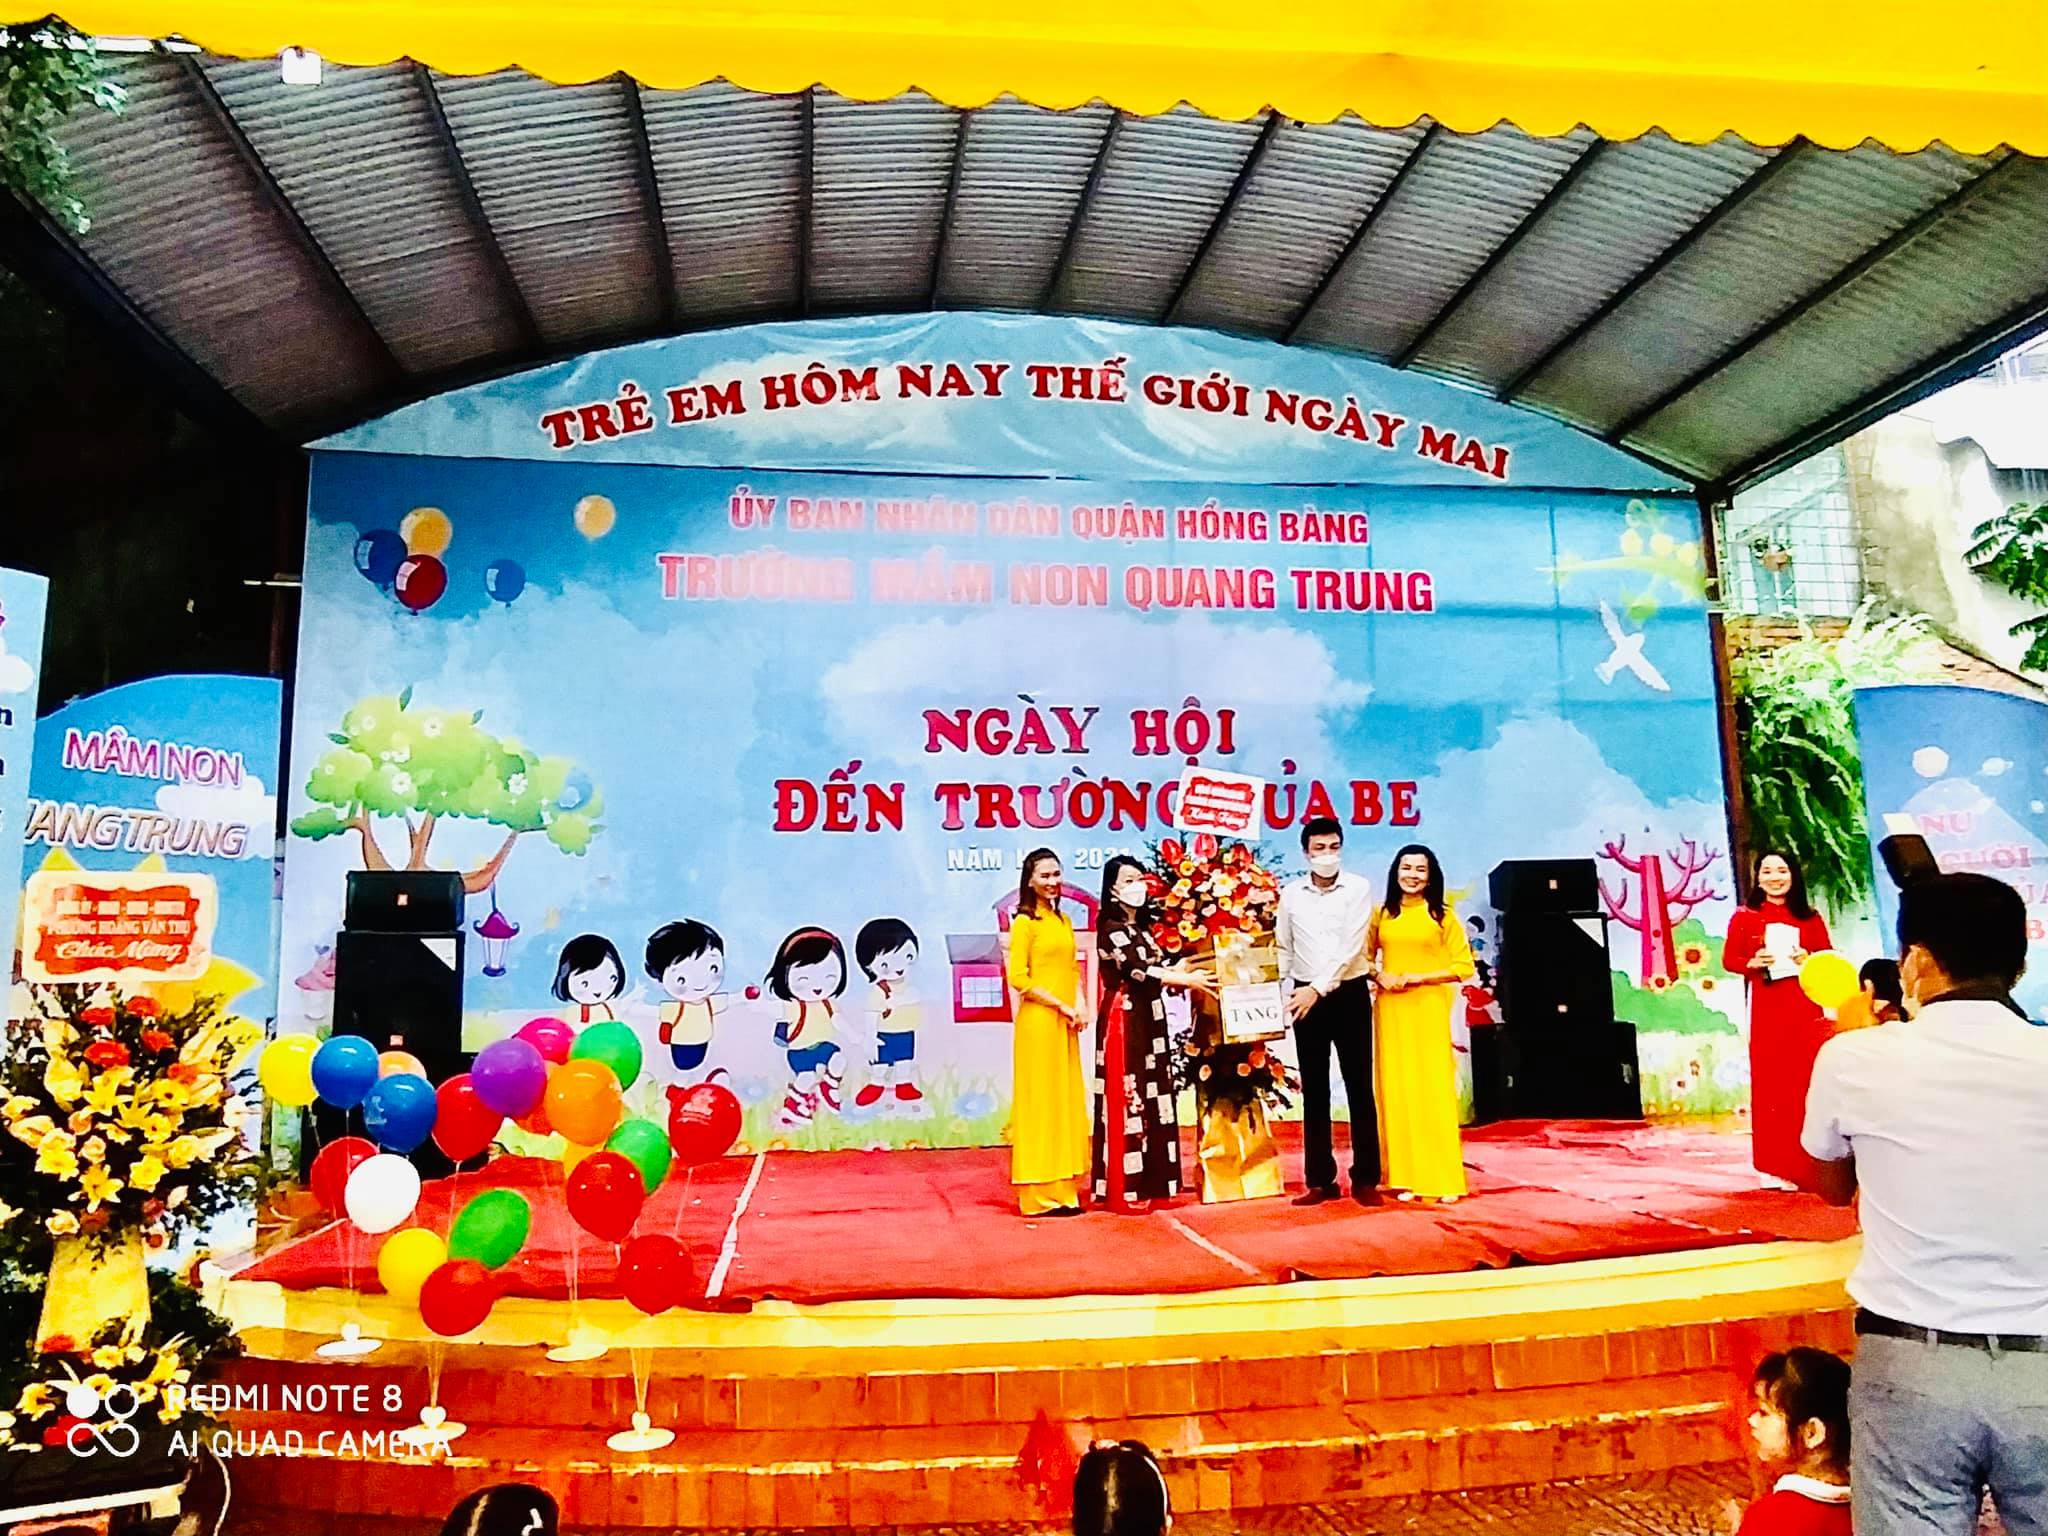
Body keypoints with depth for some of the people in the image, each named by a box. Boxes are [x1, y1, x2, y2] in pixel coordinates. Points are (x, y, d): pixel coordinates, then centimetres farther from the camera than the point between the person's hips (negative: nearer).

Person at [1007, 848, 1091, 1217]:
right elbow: (1018, 978, -13)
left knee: (1067, 1102, 10)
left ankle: (1062, 1188, 17)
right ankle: (1041, 1194, 4)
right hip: (1038, 1021, -7)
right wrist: (1062, 1007, -14)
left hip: (1066, 1024, 7)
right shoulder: (1025, 922, -7)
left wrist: (1080, 1007, 0)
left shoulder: (1063, 920, 15)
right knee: (1041, 1103, -2)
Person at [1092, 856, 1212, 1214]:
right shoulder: (1111, 928, -10)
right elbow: (1138, 971, -20)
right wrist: (1188, 980, -20)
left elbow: (1156, 969, 14)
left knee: (1151, 1098, 9)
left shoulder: (1142, 927, 16)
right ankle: (1124, 1191, 0)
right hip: (1124, 1021, -8)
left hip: (1149, 1021, 8)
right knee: (1127, 1099, -5)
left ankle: (1150, 1182, 16)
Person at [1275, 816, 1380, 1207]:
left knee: (1359, 1088, 1)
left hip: (1350, 995, -3)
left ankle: (1365, 1179, 9)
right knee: (1314, 1091, 7)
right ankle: (1321, 1180, 13)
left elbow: (1351, 947, -15)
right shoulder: (1291, 893, 4)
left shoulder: (1359, 888, -5)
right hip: (1306, 998, 3)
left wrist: (1320, 987, -21)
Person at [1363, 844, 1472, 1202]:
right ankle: (1406, 1177, 10)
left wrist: (1415, 977, -10)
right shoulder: (1382, 914, 9)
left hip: (1429, 1010, -3)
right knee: (1398, 1088, 3)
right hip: (1391, 1010, 3)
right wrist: (1379, 975, -5)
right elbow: (1366, 957, 16)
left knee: (1433, 1089, -2)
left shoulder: (1443, 914, 1)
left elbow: (1464, 967, -3)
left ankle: (1441, 1179, 6)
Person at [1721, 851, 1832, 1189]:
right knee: (1772, 1082, -1)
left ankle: (1811, 1164, 10)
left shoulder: (1809, 918, 7)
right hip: (1767, 1009, -2)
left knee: (1808, 1080, 0)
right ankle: (1778, 1167, 5)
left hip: (1807, 1007, 2)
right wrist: (1754, 963, -16)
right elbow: (1729, 959, 2)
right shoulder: (1745, 918, 2)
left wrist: (1809, 960, -11)